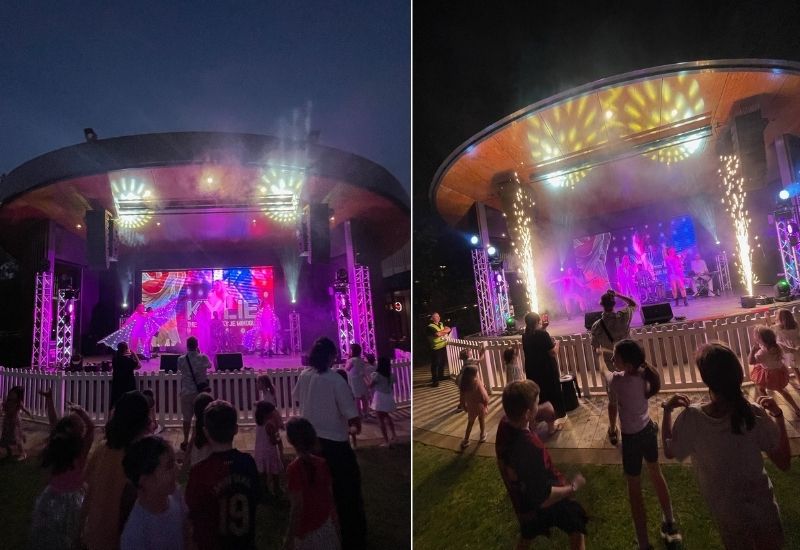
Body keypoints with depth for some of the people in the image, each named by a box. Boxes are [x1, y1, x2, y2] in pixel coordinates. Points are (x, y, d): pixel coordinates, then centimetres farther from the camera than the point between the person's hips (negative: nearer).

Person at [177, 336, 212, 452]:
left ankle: (185, 442, 21)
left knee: (187, 418, 12)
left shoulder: (181, 359, -9)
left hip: (186, 393, 0)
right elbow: (209, 365, 11)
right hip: (201, 391, 0)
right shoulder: (203, 358, -10)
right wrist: (199, 353, 13)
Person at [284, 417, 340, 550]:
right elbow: (330, 497, 2)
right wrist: (334, 524, 14)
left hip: (308, 530, -5)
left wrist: (290, 538, -10)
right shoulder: (323, 463, -5)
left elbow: (297, 507, -20)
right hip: (327, 525, 5)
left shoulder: (294, 469, -21)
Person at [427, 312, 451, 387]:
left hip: (443, 346, 8)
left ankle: (441, 376, 32)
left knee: (443, 362, 17)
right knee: (435, 364, -3)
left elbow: (448, 329, 5)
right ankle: (434, 380, 2)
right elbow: (438, 334, -25)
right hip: (436, 348, -8)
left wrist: (441, 332, -11)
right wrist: (444, 331, -6)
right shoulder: (430, 327, -13)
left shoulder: (441, 324, 14)